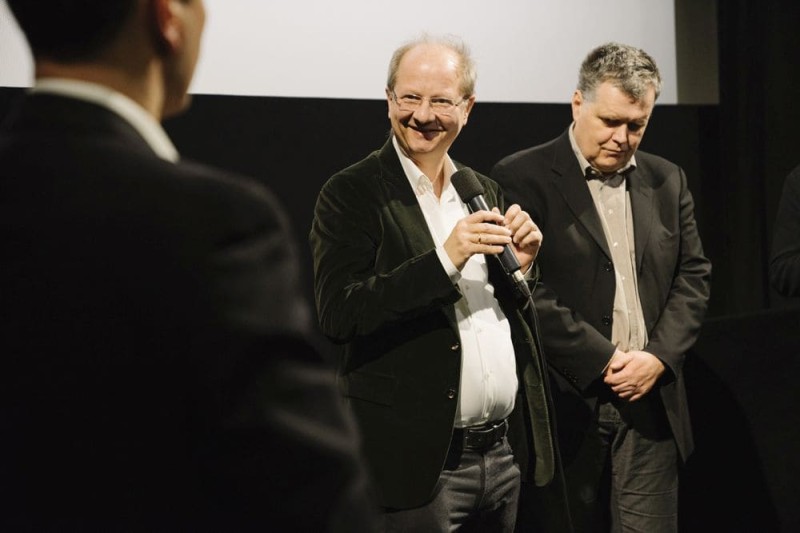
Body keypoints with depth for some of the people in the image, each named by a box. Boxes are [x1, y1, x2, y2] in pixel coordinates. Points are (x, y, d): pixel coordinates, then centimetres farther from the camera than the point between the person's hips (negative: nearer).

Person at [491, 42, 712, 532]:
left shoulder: (668, 180, 12)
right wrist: (603, 360, -13)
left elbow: (693, 275, 11)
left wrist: (659, 356, -4)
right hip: (567, 405, -4)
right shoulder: (522, 178, -6)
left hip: (650, 402, 4)